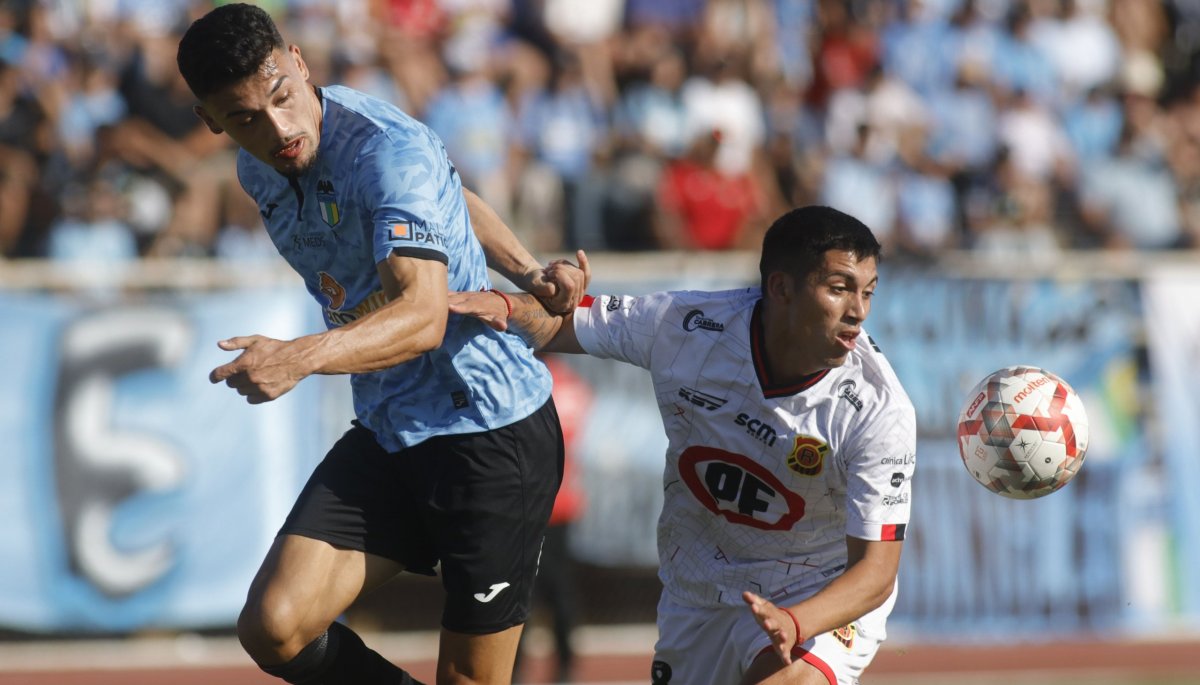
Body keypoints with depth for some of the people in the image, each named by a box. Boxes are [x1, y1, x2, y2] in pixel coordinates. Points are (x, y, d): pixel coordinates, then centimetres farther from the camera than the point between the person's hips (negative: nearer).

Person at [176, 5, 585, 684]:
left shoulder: (387, 150, -21)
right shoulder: (260, 171, 6)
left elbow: (423, 316, -35)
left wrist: (303, 357, -52)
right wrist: (525, 270, 3)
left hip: (496, 430, -7)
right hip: (386, 437, 7)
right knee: (274, 627, -10)